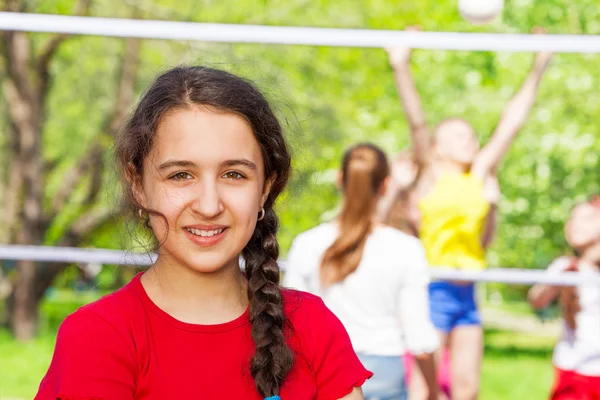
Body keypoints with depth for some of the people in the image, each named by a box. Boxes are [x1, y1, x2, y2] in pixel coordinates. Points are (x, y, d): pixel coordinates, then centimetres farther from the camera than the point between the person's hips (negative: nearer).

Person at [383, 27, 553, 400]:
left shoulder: (480, 174, 12)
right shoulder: (430, 174, 0)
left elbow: (512, 121, 12)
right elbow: (417, 121, -12)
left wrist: (539, 68, 11)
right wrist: (401, 67, -24)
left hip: (467, 294, 5)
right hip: (434, 288, -5)